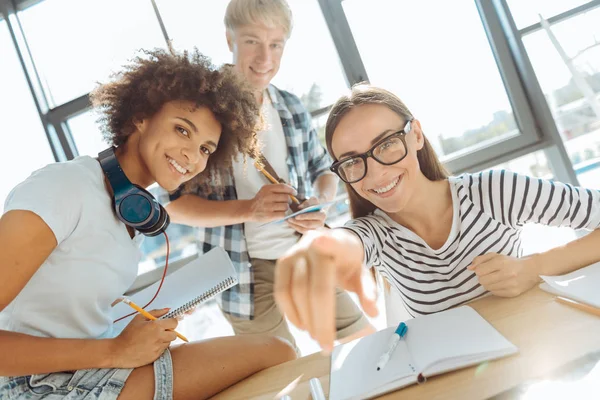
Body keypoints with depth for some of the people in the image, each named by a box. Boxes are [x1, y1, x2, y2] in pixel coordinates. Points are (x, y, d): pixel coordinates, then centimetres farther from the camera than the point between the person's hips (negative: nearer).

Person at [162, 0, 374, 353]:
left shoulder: (292, 107, 2)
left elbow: (324, 170, 14)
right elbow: (174, 204, -13)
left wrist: (321, 202, -11)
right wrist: (250, 209, -28)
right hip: (247, 272, -5)